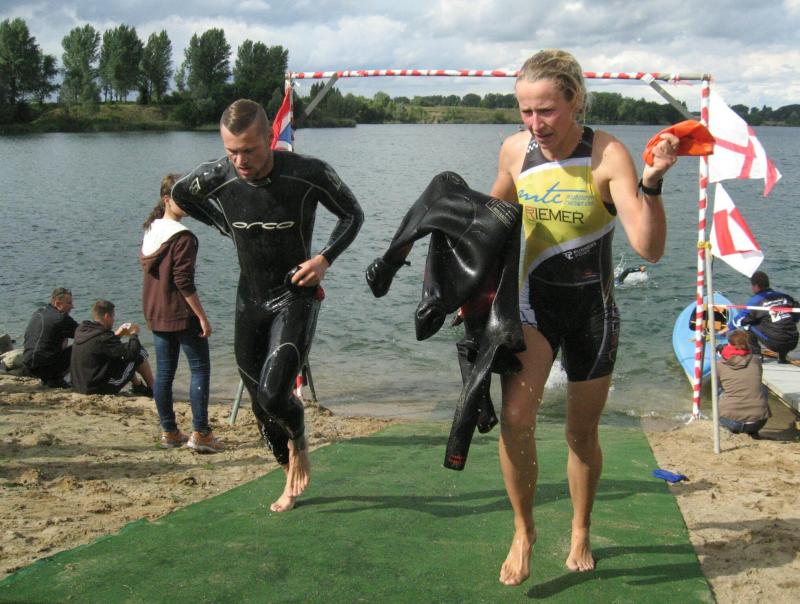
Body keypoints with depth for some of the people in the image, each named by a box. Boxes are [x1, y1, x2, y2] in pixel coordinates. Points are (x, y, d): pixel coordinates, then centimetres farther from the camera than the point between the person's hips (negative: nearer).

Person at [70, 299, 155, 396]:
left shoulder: (80, 330, 2)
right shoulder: (103, 337, -24)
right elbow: (131, 352, -23)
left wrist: (117, 334, 18)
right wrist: (134, 334, -5)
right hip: (103, 389, -9)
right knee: (141, 353, -1)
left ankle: (138, 385, 31)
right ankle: (151, 389, 15)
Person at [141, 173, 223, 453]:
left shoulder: (150, 231, 11)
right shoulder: (183, 236, -15)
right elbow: (184, 281, -19)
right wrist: (202, 317, -15)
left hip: (157, 315, 8)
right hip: (182, 314, -8)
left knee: (164, 372, 11)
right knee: (200, 369, -1)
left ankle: (168, 432, 17)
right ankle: (199, 433, -4)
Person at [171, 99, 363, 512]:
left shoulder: (309, 174, -20)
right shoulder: (216, 177, -11)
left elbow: (352, 215, -3)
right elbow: (180, 194, 13)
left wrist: (325, 258, -19)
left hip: (295, 297, -4)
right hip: (250, 301, 4)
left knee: (273, 393, -20)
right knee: (260, 402, 10)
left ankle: (298, 443, 15)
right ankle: (292, 478, 32)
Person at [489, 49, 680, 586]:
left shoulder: (608, 155, -18)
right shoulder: (515, 150, -7)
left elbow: (650, 249, -27)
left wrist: (652, 183, -40)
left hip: (592, 309, -1)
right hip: (534, 302, 2)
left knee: (583, 432, 11)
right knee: (515, 418, -19)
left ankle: (580, 535, 36)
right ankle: (524, 531, 5)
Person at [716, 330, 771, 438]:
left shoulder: (720, 364, 1)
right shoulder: (756, 360, 5)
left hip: (730, 421, -1)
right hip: (758, 422, 1)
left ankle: (734, 429, 19)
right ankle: (752, 430, 21)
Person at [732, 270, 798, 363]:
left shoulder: (756, 301, -5)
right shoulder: (785, 296, 7)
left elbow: (738, 321, 1)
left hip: (773, 345, -5)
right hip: (792, 344, 5)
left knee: (747, 325, 10)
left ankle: (756, 355, 9)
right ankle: (783, 356, 30)